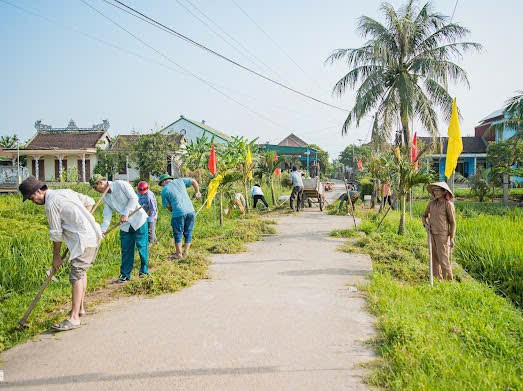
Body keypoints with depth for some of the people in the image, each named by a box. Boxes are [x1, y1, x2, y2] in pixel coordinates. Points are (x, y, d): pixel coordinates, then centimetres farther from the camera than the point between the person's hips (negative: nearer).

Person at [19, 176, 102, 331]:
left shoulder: (51, 204, -10)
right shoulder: (66, 191, 14)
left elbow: (56, 234, -6)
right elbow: (89, 201, 20)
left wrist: (56, 256, 5)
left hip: (85, 239, -10)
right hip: (94, 233, 10)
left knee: (76, 275, -9)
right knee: (81, 271, 20)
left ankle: (74, 318, -8)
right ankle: (80, 308, 30)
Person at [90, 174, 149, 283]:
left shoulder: (121, 184, -12)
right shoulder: (105, 197, 7)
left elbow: (134, 198, -18)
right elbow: (107, 215, 4)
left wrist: (125, 213, -21)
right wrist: (103, 230, -8)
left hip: (138, 219, -6)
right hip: (125, 224, 6)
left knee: (142, 246, -1)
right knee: (126, 249, 6)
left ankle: (144, 271, 14)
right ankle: (125, 275, 14)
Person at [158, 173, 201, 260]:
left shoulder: (164, 190, 3)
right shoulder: (180, 181, 11)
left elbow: (168, 206, 6)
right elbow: (193, 181, 17)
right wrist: (197, 192, 26)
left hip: (178, 213, -4)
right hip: (190, 211, 4)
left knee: (178, 234, 7)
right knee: (188, 233, 13)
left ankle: (179, 254, 10)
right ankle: (185, 253, 18)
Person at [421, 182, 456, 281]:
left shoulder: (448, 204, -10)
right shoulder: (432, 203, 6)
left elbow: (452, 222, -8)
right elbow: (424, 216, 19)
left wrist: (452, 238, -11)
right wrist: (425, 224, -2)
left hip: (443, 234, -6)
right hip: (432, 234, 6)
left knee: (443, 259, -4)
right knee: (434, 258, 11)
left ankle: (448, 280, 9)